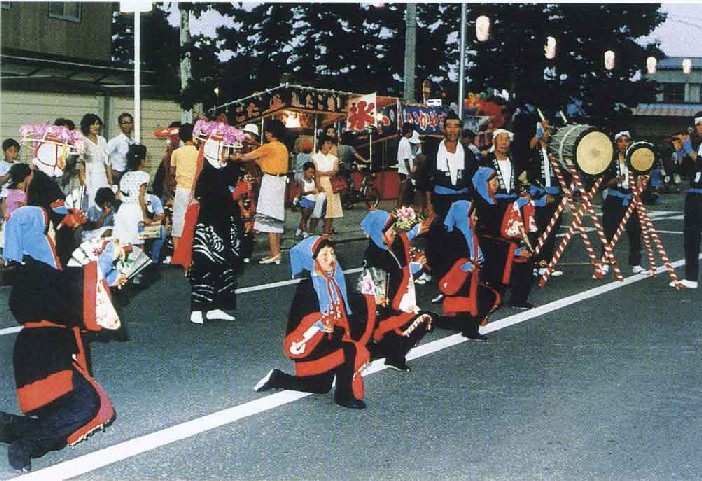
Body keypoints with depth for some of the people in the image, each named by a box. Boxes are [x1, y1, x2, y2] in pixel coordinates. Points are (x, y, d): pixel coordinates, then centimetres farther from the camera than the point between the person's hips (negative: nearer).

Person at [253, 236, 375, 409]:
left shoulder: (335, 281, 3)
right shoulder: (307, 286, -19)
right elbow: (299, 320, -22)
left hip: (332, 338, 9)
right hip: (310, 341, -9)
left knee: (321, 387, 18)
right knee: (349, 350, -28)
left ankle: (276, 378, 29)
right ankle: (344, 396, -10)